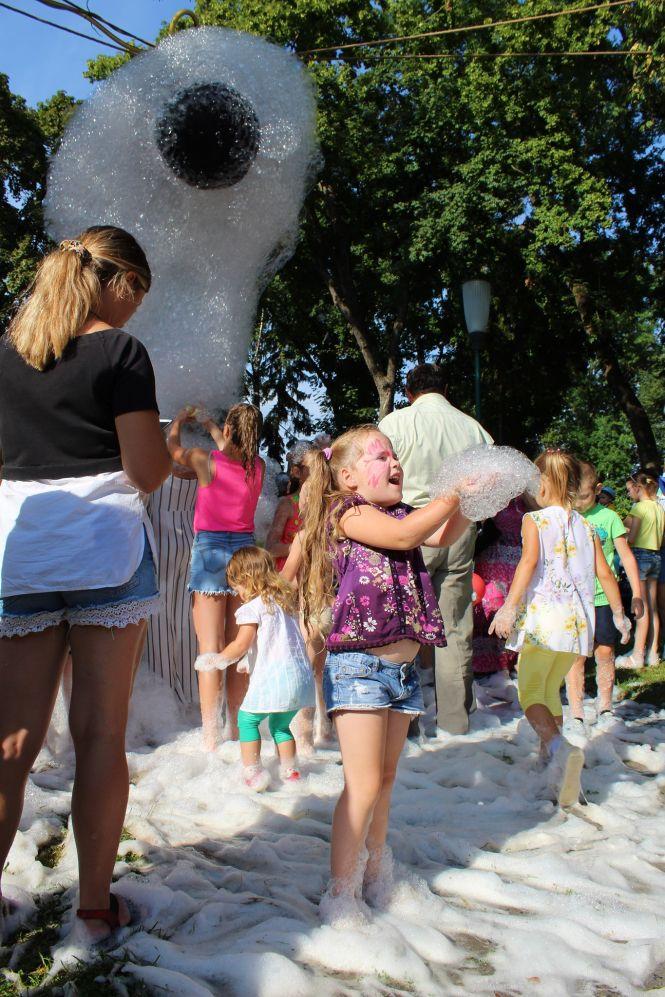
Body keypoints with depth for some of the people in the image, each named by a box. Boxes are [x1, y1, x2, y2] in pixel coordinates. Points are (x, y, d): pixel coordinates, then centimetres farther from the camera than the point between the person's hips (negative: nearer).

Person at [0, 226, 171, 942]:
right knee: (100, 733, 4)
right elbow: (147, 472, -8)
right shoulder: (119, 351, -5)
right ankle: (95, 906, 13)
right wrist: (172, 440, 10)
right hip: (105, 548, -4)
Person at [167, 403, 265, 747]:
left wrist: (179, 420, 33)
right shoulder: (258, 466, 3)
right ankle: (237, 731, 16)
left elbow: (172, 446, 13)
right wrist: (210, 427, 41)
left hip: (209, 549, -4)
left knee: (210, 648, -4)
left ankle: (210, 739, -4)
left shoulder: (206, 461, -8)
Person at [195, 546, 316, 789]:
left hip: (273, 679, -8)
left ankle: (252, 772, 6)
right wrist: (251, 662, 30)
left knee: (247, 719, 9)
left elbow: (241, 645, -13)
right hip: (301, 676, 8)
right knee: (280, 724, 23)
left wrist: (216, 659, 4)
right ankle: (289, 771, 24)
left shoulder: (253, 607, -8)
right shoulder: (286, 600, 17)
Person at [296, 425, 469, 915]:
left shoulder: (402, 513, 15)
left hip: (403, 668, 8)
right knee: (364, 784, -7)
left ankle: (373, 874, 33)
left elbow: (445, 534, 11)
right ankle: (341, 892, 6)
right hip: (359, 666, -8)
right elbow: (402, 536, -22)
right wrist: (452, 493, -16)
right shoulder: (348, 512, -8)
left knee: (386, 778, 17)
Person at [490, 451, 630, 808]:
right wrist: (618, 613, 22)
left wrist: (509, 607, -25)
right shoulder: (585, 526, 11)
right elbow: (604, 573, 11)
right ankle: (552, 758, 28)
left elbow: (529, 560, -20)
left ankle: (560, 747, -26)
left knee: (530, 692, -2)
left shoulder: (534, 520, -4)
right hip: (576, 621, 6)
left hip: (541, 617, -6)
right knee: (550, 689, 21)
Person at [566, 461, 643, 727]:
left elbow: (626, 556, 3)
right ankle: (576, 712, 6)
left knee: (604, 652, 6)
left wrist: (636, 594, 1)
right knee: (575, 654, -1)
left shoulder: (608, 517, -2)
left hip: (604, 597, 0)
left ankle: (605, 707, 22)